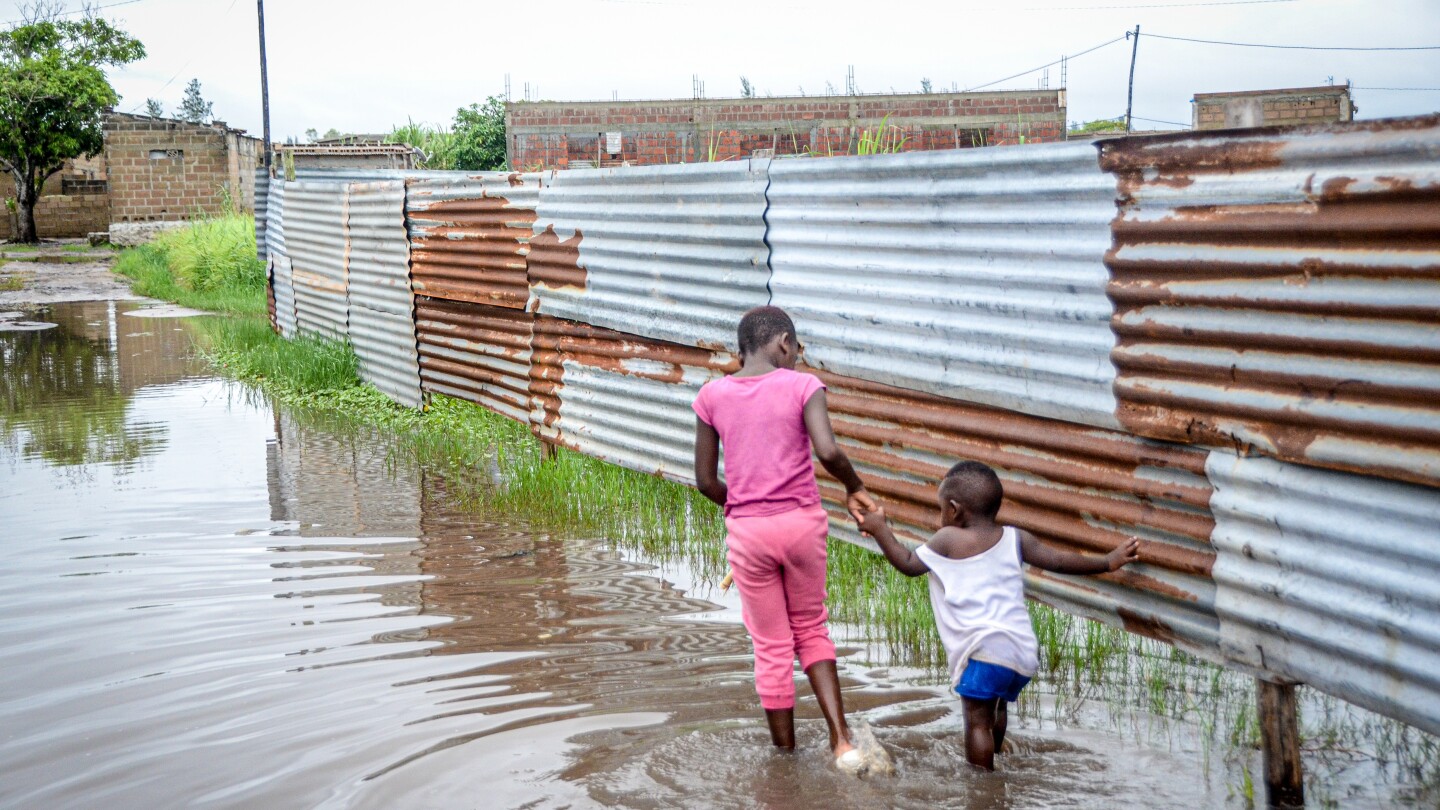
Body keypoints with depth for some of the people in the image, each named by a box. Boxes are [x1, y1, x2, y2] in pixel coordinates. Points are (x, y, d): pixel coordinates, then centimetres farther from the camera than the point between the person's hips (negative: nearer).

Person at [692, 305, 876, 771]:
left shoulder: (712, 395, 1)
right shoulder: (801, 385, -5)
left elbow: (706, 480, 3)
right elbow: (828, 451, -20)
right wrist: (854, 488, -2)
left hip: (747, 531, 1)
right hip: (802, 523, -1)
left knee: (772, 646, 13)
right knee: (811, 630, 19)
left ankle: (785, 752, 21)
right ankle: (841, 739, 6)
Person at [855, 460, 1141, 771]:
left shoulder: (948, 539, 1)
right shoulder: (1014, 538, 13)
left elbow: (909, 564, 9)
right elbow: (1059, 560, 16)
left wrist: (879, 530, 20)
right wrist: (1108, 561, 27)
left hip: (984, 648, -6)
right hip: (1024, 649, 6)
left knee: (977, 720, -3)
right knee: (995, 708, 24)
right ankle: (988, 769, 32)